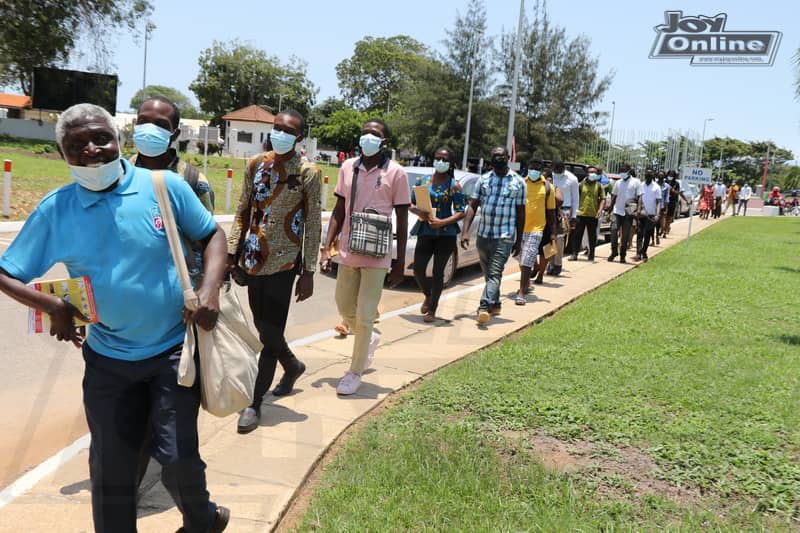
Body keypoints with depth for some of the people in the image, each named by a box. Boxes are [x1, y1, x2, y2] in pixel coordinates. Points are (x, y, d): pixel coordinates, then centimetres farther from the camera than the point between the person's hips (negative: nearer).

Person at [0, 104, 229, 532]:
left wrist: (209, 290, -14)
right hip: (108, 359, 2)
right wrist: (52, 306, -16)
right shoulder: (55, 210, -5)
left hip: (174, 350, -2)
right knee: (111, 468, 12)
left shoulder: (165, 186, -9)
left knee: (177, 456, 2)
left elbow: (213, 235, 2)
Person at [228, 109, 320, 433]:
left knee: (270, 332, -3)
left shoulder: (307, 172, -6)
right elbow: (243, 212, 11)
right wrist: (232, 253, 5)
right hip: (254, 261, 5)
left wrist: (309, 272, -9)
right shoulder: (256, 165, 7)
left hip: (283, 263, -5)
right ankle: (292, 365, 43)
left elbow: (313, 224, -6)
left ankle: (255, 403, 9)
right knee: (263, 328, 15)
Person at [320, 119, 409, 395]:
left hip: (376, 256, -4)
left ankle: (355, 372, 17)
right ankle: (370, 338, 44)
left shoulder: (396, 173, -5)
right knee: (344, 308, 15)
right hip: (348, 252, 5)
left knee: (364, 317, 0)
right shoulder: (348, 168, 6)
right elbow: (339, 211, 11)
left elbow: (402, 220, -3)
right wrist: (326, 247, 3)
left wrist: (400, 262, -5)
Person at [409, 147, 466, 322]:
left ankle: (432, 309, 18)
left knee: (438, 272, 3)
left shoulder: (454, 186, -1)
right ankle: (428, 296, 30)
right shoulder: (423, 180, 8)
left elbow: (460, 212, -5)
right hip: (425, 232, 3)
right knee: (418, 270, -2)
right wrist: (418, 212, -13)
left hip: (446, 234, -2)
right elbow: (411, 203, 9)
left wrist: (443, 222, -20)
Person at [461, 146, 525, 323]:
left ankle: (484, 307, -24)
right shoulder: (484, 179, 7)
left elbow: (520, 213, 5)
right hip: (483, 235, 4)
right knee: (488, 273, 15)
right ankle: (495, 305, 31)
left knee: (495, 273, -15)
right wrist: (465, 231, -8)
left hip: (504, 237, -4)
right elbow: (472, 206, 3)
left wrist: (519, 241, 4)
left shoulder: (518, 182, 3)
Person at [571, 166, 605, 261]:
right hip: (581, 213, -1)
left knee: (592, 236, 8)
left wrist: (600, 210, -11)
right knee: (577, 234, -2)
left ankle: (591, 255, 17)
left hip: (593, 215, 1)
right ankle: (574, 254, 2)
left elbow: (603, 199, 4)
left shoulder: (599, 186, 6)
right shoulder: (581, 184, 4)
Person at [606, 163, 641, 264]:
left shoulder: (636, 182, 1)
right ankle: (614, 252, 2)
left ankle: (622, 256, 11)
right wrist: (610, 206, 1)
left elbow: (639, 197, -1)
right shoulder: (618, 182, 12)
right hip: (617, 211, 2)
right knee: (614, 230, -11)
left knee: (625, 235, 3)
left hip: (628, 213, -2)